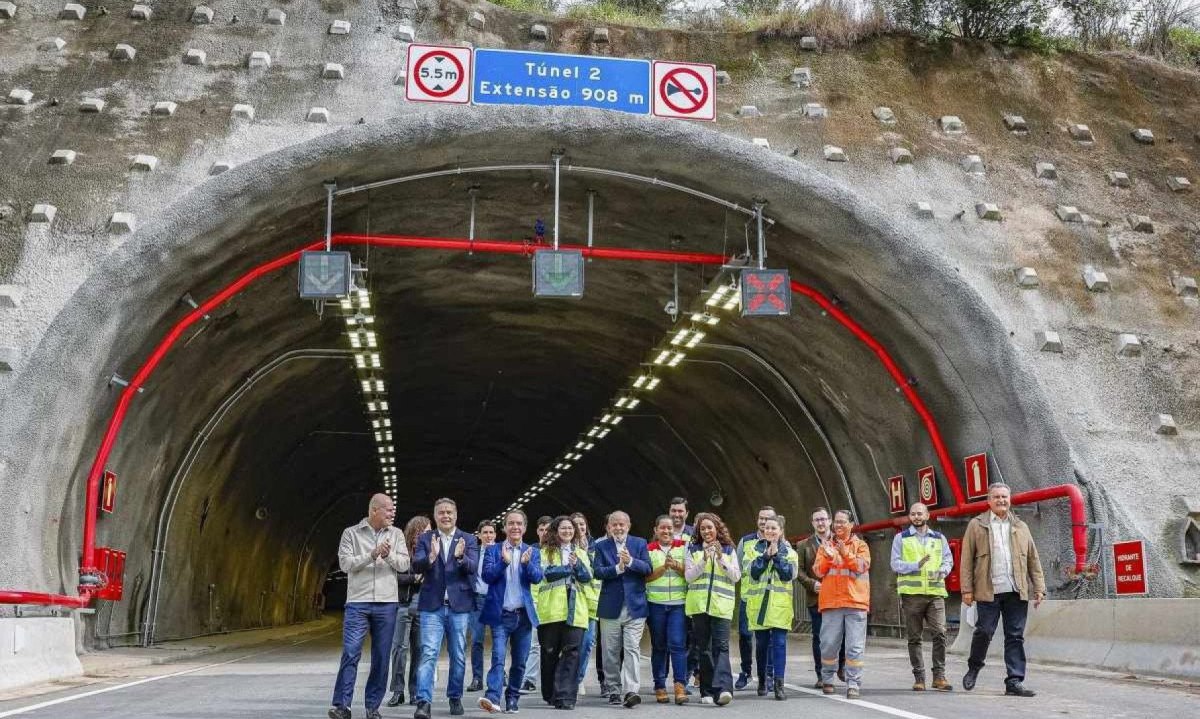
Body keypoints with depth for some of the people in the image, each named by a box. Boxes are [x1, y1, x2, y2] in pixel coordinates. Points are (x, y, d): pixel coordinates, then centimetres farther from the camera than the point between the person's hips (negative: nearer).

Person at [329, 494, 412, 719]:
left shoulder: (396, 534, 10)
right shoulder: (351, 533, 4)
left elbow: (404, 565, 3)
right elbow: (345, 563, -6)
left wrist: (388, 555, -16)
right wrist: (372, 555, -17)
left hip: (387, 603, 3)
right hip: (358, 602, -2)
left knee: (381, 657, 4)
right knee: (350, 653, -9)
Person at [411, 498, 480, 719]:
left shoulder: (468, 540, 5)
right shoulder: (425, 539, 5)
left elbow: (472, 567, -10)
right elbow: (416, 566, -8)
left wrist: (460, 556, -31)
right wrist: (431, 556, -29)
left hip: (459, 605, 1)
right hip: (432, 606, -1)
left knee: (458, 655, 10)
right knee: (428, 654, -10)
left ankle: (455, 697, 24)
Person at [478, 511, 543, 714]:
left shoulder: (532, 552, 10)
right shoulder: (493, 550, 6)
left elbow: (537, 578, -4)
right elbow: (487, 575, -6)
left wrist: (526, 563, -23)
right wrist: (504, 561, -21)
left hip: (524, 614, 2)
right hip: (500, 614, -2)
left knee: (520, 662, 7)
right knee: (498, 658, -15)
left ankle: (513, 699, 19)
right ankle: (493, 698, -22)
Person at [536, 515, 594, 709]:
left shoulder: (581, 553, 18)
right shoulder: (546, 551, 10)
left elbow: (587, 578, 5)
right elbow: (546, 573, -9)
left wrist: (577, 564, -11)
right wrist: (570, 568, -4)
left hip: (575, 610, 2)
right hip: (551, 609, -2)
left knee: (571, 652, -7)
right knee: (549, 652, 4)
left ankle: (565, 696, -8)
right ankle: (550, 694, 20)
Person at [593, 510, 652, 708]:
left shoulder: (640, 543, 7)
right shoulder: (601, 546, 6)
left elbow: (647, 568, -4)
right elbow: (598, 571, -6)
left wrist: (630, 561, -21)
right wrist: (618, 568, -21)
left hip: (635, 606, -1)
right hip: (610, 607, 1)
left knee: (632, 649, -10)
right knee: (611, 652, 8)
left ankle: (631, 691, -15)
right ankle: (613, 690, 19)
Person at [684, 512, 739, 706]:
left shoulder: (729, 550, 12)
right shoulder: (693, 549, 10)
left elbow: (736, 576, 4)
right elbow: (688, 576, 1)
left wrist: (721, 559, -9)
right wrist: (704, 560, -12)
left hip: (722, 604, -1)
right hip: (699, 604, 1)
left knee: (721, 646, -13)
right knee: (704, 648, 4)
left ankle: (723, 689, -24)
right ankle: (707, 692, 10)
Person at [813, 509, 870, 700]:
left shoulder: (860, 545, 9)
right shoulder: (825, 546, 14)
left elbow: (862, 566, -7)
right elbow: (818, 571, 5)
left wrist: (846, 554, -22)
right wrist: (828, 557, -14)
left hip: (855, 601, -2)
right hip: (831, 602, 2)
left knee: (855, 646, -5)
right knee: (829, 644, 3)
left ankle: (853, 684, -3)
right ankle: (827, 679, 19)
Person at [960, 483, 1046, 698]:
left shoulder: (1021, 527, 16)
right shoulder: (976, 525, 6)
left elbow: (1033, 560, 16)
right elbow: (967, 560, 1)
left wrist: (1039, 588, 7)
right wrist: (967, 589, -5)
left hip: (1017, 591, 3)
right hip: (988, 591, -3)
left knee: (1015, 637, 2)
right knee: (984, 632, -2)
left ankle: (1014, 682, 6)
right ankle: (974, 668, 23)